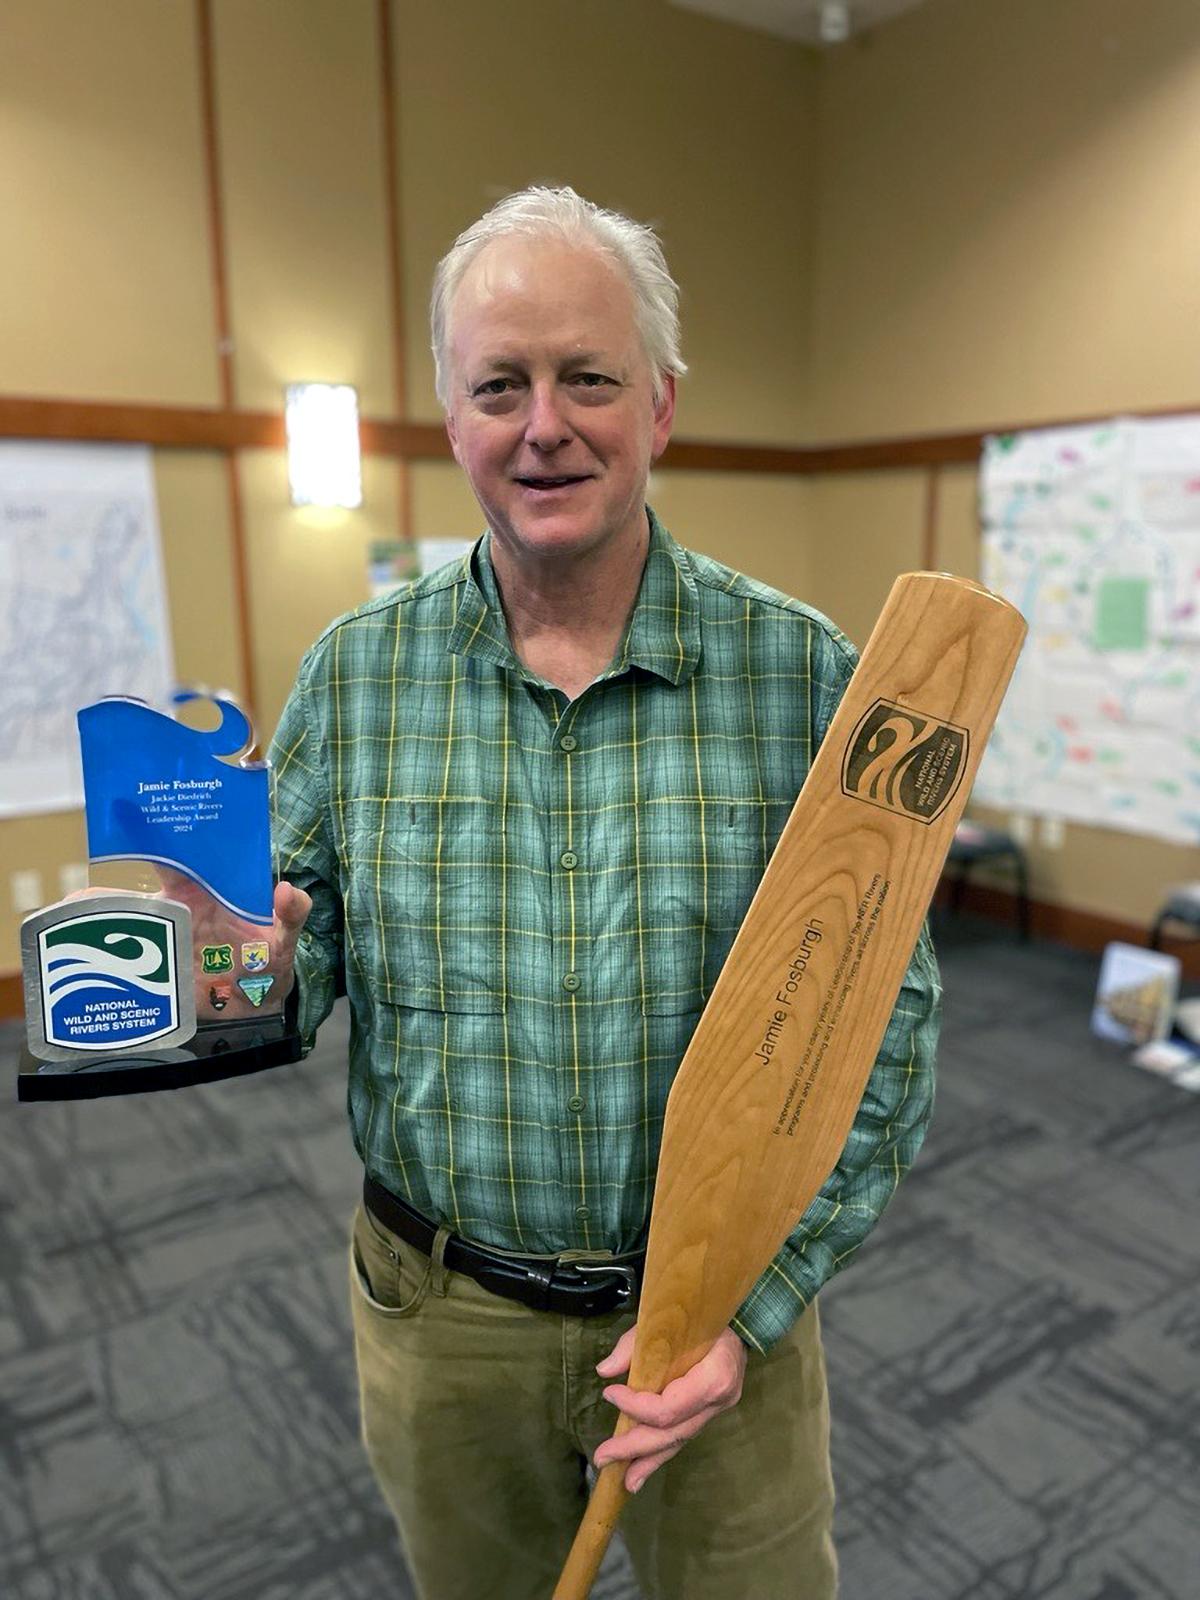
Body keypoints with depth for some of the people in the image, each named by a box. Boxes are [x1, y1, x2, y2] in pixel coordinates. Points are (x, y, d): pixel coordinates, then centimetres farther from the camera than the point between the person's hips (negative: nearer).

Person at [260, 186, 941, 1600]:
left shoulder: (801, 673, -13)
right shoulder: (356, 672, -6)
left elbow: (884, 1019, -10)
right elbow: (304, 948, 0)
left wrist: (751, 1299, -15)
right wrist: (262, 966, -23)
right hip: (436, 1312, 2)